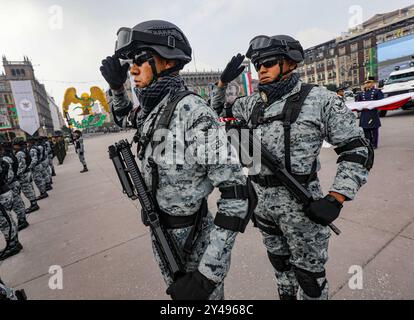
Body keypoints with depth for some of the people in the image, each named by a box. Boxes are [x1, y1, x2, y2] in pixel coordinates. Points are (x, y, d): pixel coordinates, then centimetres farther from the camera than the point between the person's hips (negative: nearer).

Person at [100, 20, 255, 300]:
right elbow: (124, 118, 24)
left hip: (194, 242, -7)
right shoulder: (152, 111, -1)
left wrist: (208, 273, -27)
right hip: (161, 235, 8)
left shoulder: (192, 112, -26)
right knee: (178, 293, 29)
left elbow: (237, 194, -27)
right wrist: (117, 87, 5)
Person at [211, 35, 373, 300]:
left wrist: (335, 199, -19)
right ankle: (287, 296, 49)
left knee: (308, 272, 13)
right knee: (279, 262, 25)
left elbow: (358, 151, -8)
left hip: (301, 202, -5)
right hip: (261, 199, 5)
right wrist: (223, 82, 2)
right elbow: (217, 114, 18)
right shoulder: (252, 103, 6)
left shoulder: (320, 99, -9)